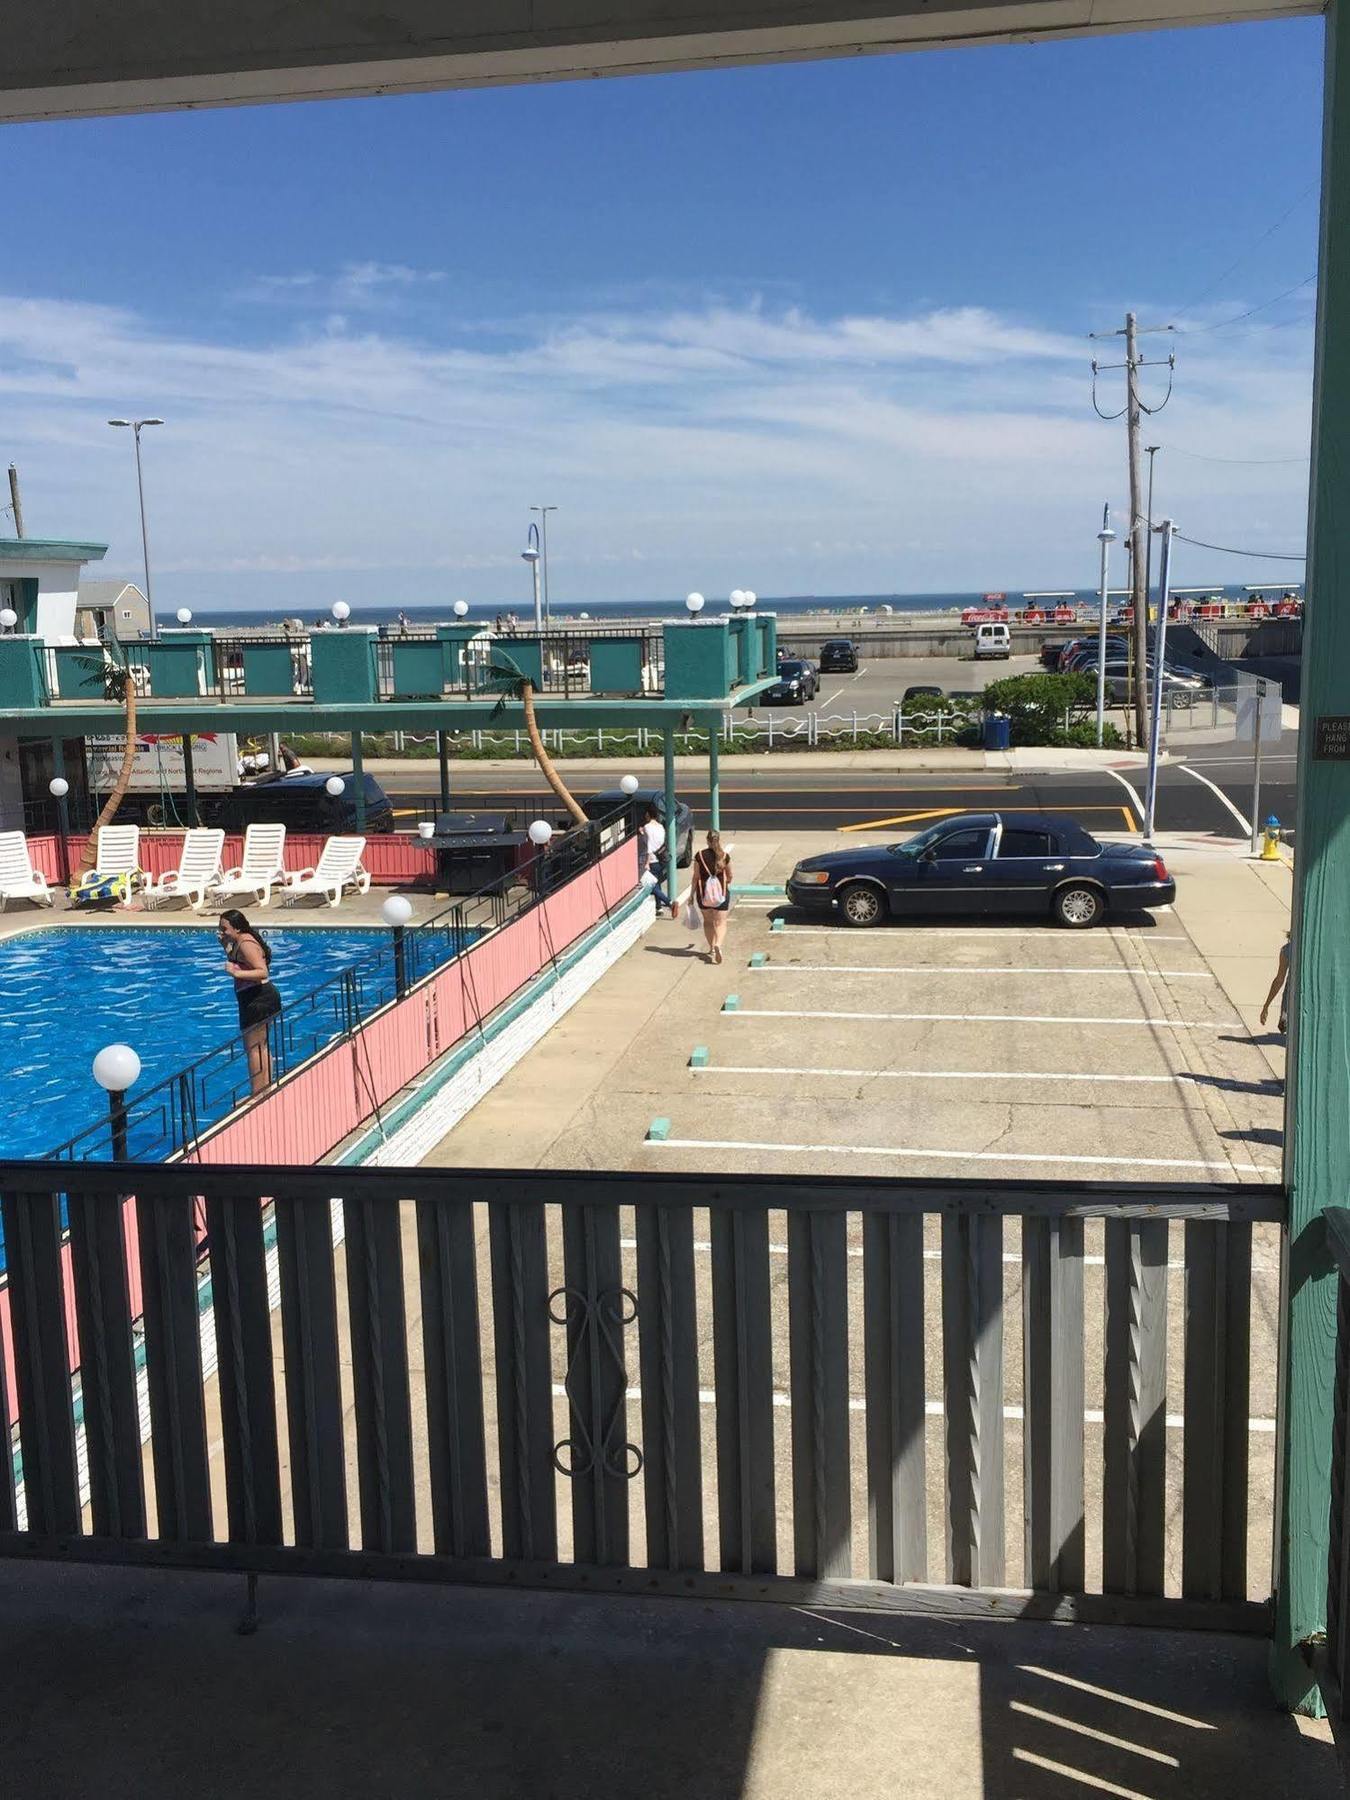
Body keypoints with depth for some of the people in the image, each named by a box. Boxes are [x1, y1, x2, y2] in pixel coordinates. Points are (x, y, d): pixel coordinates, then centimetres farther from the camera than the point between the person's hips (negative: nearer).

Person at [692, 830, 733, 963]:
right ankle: (718, 945, -24)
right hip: (721, 892, -1)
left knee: (708, 921, 20)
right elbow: (729, 877, 8)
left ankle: (712, 949, 21)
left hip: (703, 893, 1)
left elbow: (696, 877, -5)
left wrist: (692, 895, 5)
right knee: (721, 923, 2)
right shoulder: (725, 857, -4)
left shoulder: (700, 856, -7)